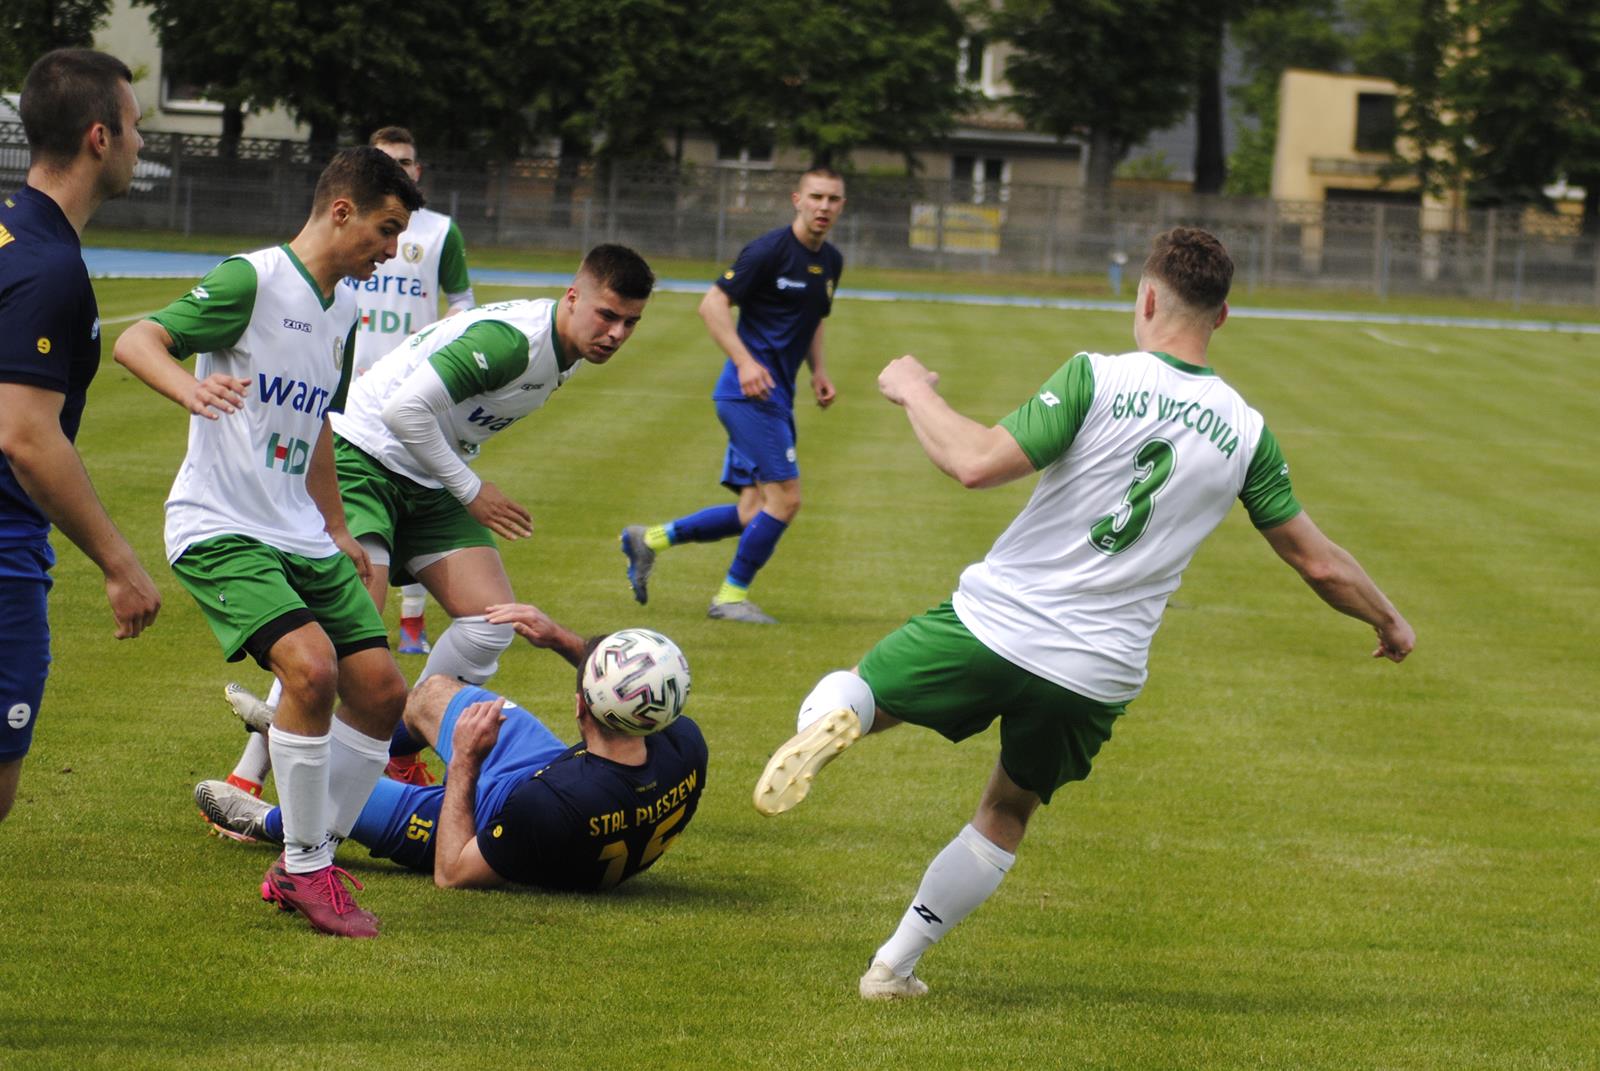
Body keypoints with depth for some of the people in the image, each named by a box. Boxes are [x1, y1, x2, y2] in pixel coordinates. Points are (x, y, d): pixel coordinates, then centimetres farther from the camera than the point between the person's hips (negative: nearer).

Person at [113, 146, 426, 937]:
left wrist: (337, 530, 30)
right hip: (220, 530, -9)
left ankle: (307, 866, 13)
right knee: (311, 665, -26)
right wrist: (190, 389, -41)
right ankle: (305, 867, -11)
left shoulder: (343, 310, 14)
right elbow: (135, 342, -21)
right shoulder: (253, 280, -12)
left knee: (380, 689, 0)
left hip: (299, 537, 9)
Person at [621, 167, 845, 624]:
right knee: (784, 498, -12)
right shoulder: (770, 250, -11)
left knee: (753, 513, 6)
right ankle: (732, 596, 1)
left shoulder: (830, 262, 14)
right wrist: (744, 362, -22)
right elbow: (713, 304, -11)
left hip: (775, 397, 9)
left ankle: (650, 538, 17)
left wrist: (818, 370, 12)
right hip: (751, 392, -9)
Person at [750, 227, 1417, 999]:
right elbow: (1318, 562, 10)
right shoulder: (1246, 434, 3)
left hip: (992, 624, -3)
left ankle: (829, 720, -20)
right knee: (1006, 814, 26)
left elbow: (977, 463, -16)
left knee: (854, 691, 17)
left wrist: (915, 392, 2)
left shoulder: (1098, 379, -9)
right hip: (1097, 676, 3)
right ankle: (895, 966, 23)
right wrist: (1388, 622, 27)